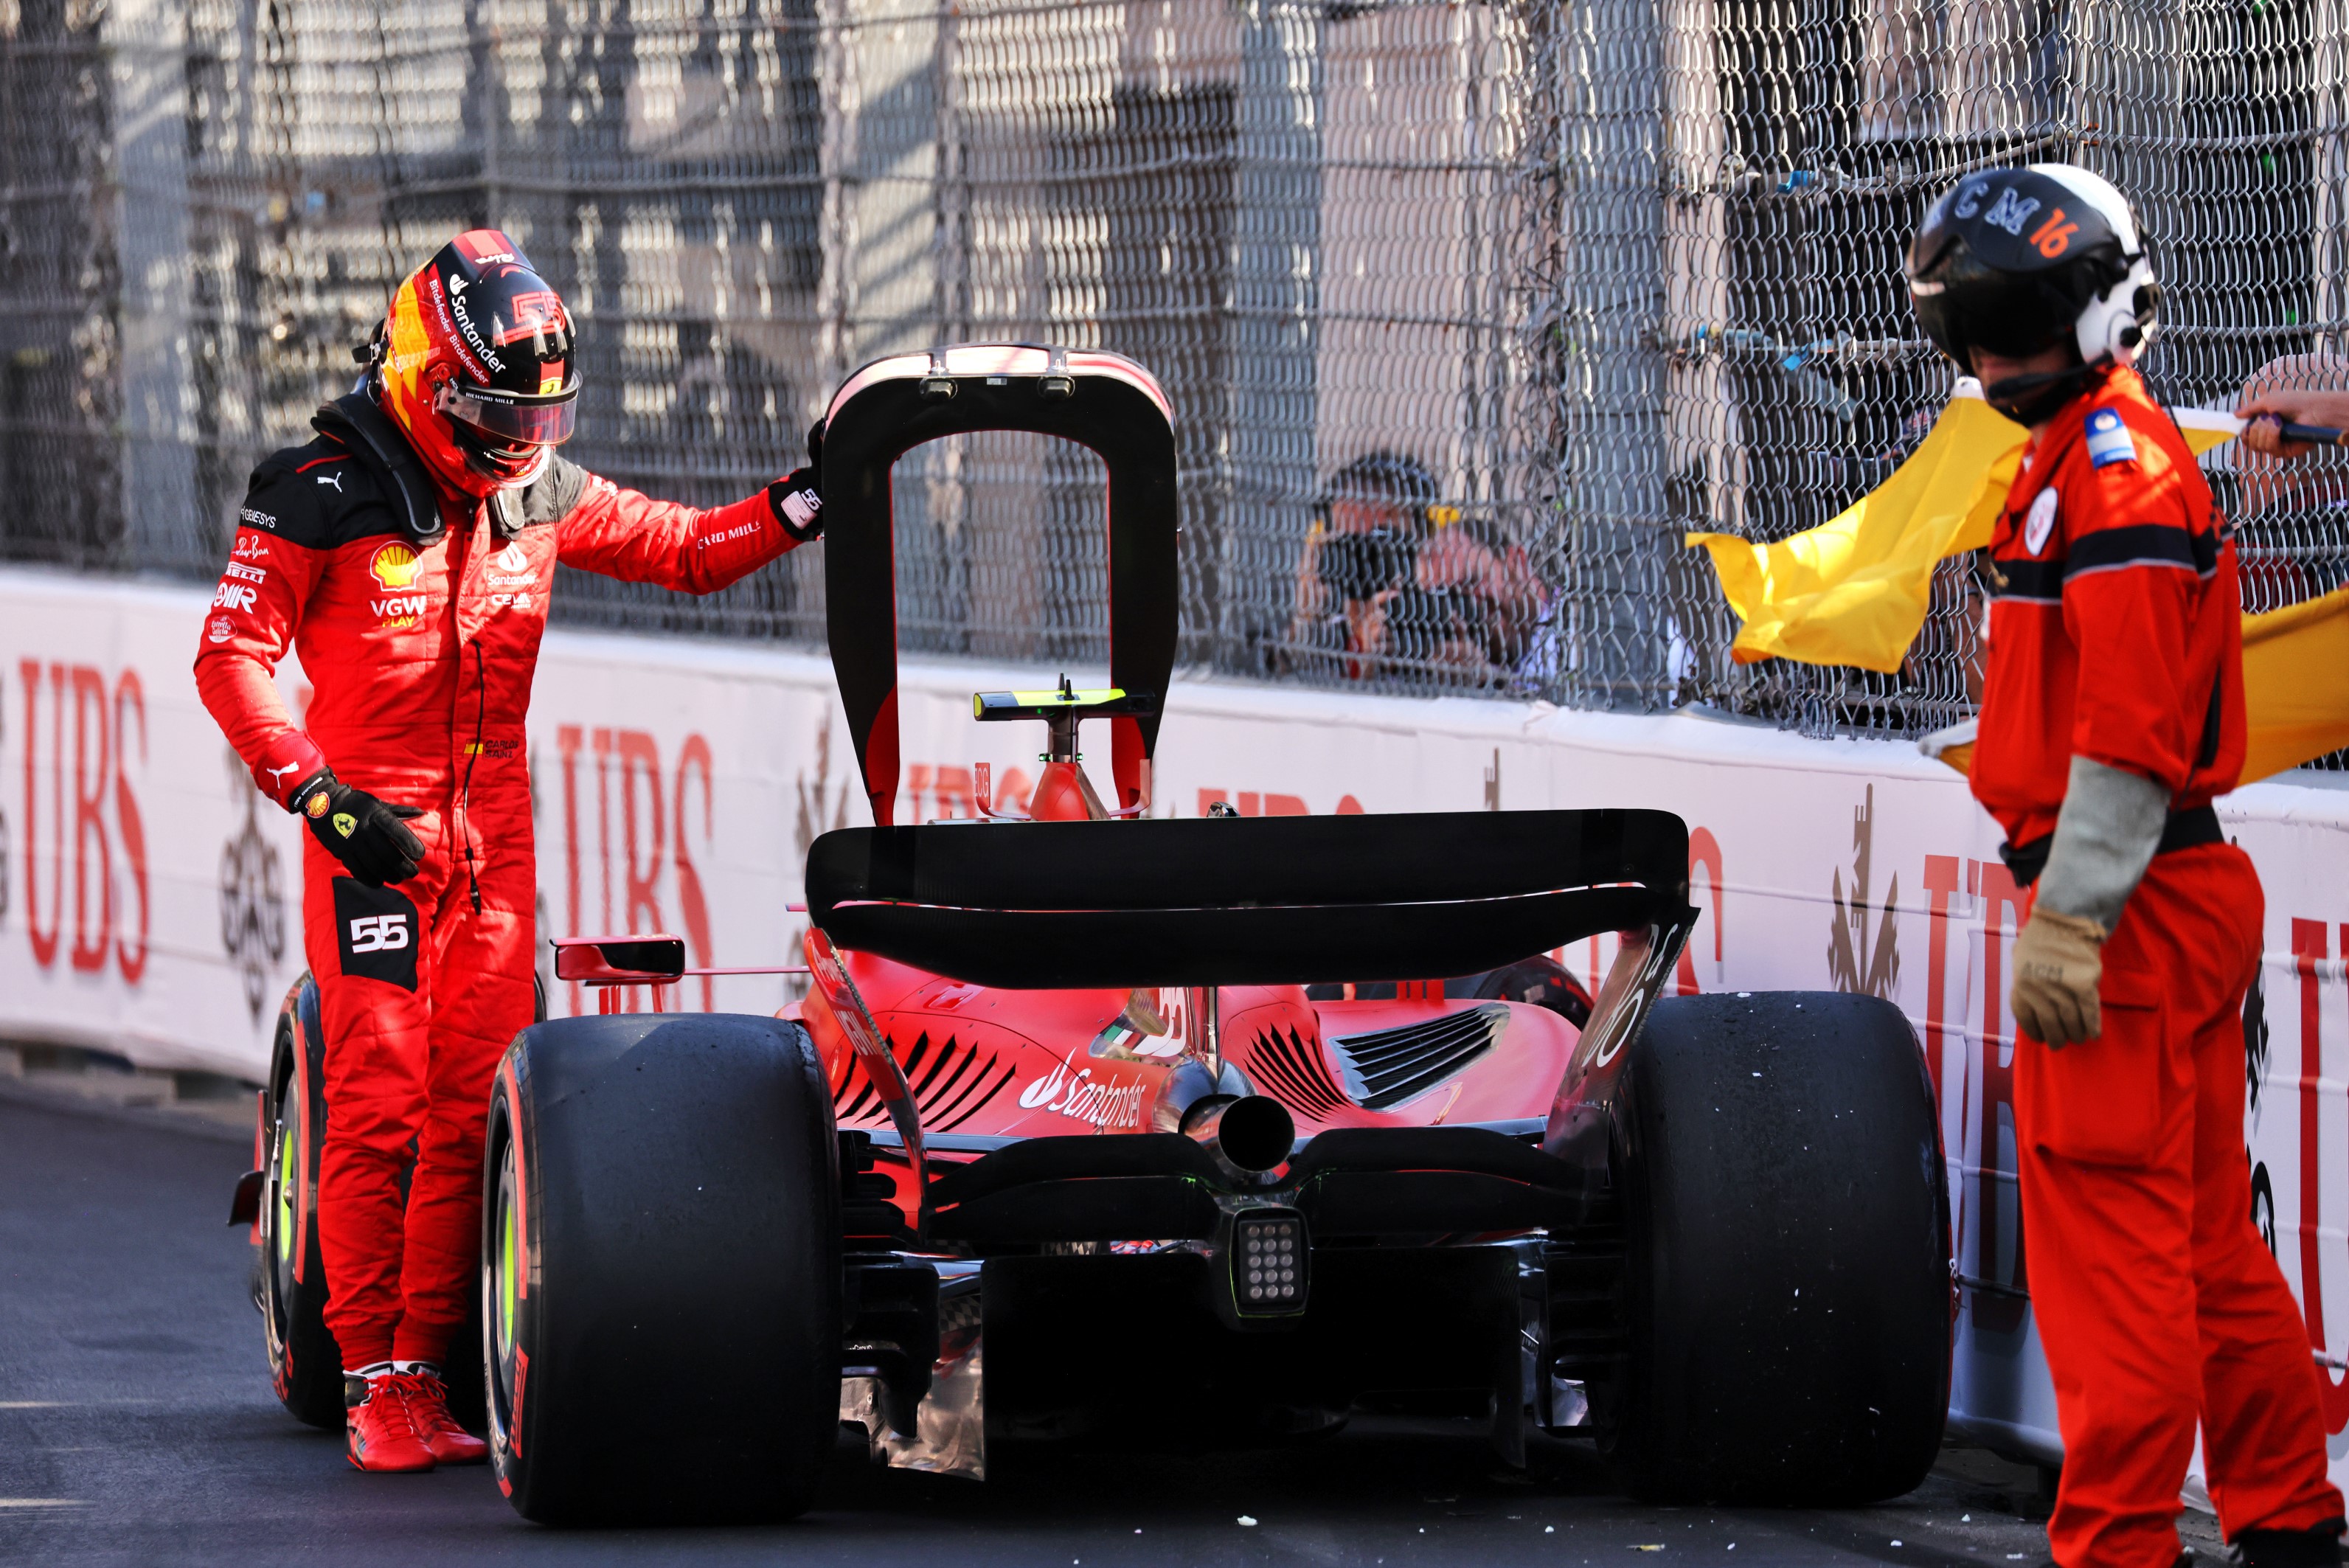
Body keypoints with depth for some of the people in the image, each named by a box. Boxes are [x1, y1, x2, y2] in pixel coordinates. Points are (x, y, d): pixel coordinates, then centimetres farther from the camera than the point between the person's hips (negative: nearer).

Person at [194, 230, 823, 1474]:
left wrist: (802, 506, 1)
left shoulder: (541, 496, 8)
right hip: (374, 833, -5)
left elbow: (689, 552, 17)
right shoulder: (321, 496, -9)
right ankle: (374, 1382, -6)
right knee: (378, 1104, -10)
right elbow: (232, 657, -12)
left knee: (473, 1110, 1)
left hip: (494, 835, 5)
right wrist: (320, 794, -19)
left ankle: (429, 1371, 6)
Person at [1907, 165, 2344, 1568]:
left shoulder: (2114, 459, -13)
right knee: (2209, 1241, 15)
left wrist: (2068, 920, -23)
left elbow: (2129, 724, -21)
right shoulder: (2083, 456, 20)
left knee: (2107, 1236, -8)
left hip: (2127, 912, -10)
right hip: (2192, 896, 10)